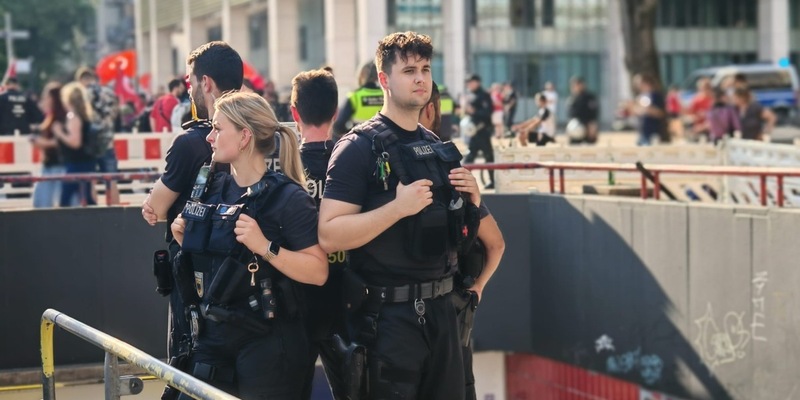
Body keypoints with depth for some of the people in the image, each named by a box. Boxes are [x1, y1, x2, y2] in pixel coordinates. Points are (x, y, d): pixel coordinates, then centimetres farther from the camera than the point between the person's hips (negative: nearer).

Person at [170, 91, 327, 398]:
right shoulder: (213, 189, 7)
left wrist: (265, 247, -26)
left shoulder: (287, 196, -12)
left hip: (268, 342, -6)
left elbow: (318, 272, -18)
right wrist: (185, 240, 3)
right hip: (213, 336, 6)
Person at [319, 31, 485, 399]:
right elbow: (329, 236, -17)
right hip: (387, 314, -7)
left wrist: (471, 200, 1)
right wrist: (398, 207, -25)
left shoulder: (440, 148, 12)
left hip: (440, 309, 7)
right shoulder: (359, 147, -9)